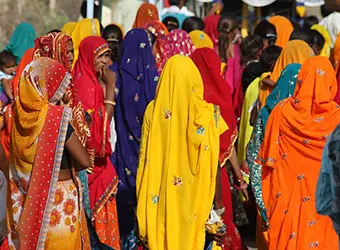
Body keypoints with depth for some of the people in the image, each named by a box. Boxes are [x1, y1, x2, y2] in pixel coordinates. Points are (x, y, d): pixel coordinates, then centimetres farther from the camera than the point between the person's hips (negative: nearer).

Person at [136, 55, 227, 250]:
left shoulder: (153, 111, -5)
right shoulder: (205, 114, -11)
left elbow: (145, 158, -1)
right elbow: (212, 164, -7)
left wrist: (144, 204, 8)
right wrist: (215, 207, 2)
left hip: (160, 196, 2)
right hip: (193, 196, -2)